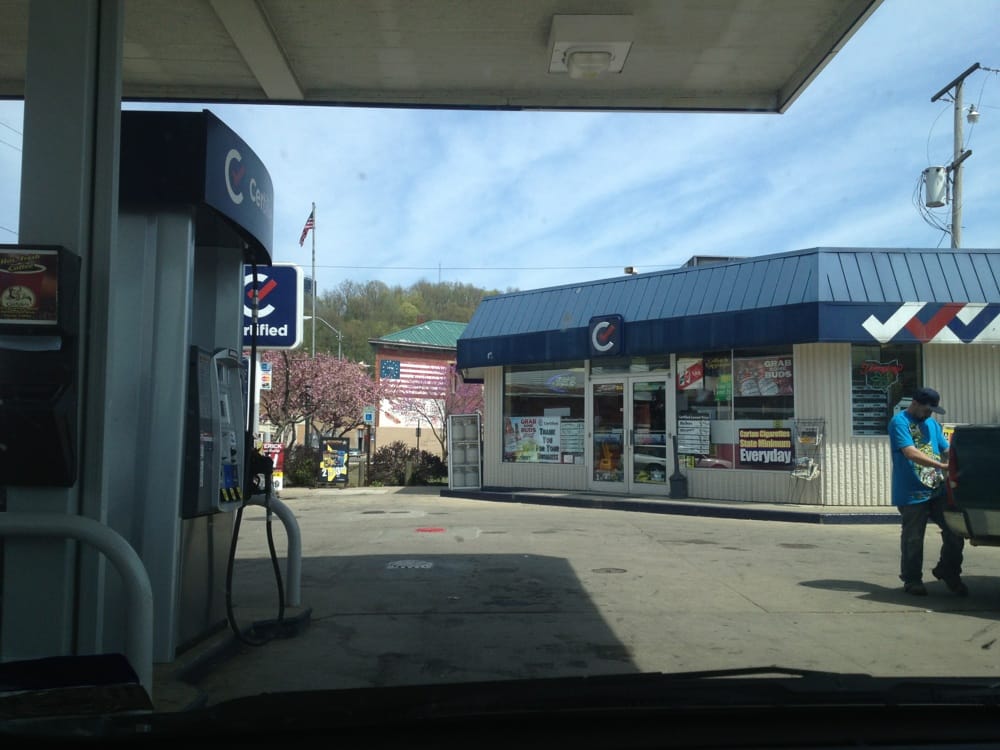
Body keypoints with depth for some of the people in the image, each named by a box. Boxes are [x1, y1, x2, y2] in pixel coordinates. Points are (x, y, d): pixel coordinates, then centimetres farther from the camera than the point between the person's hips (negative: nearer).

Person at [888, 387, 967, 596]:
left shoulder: (932, 424, 18)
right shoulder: (899, 422, -7)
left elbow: (946, 450, 17)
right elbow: (910, 453, -20)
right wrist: (942, 466, -27)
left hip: (937, 490, 7)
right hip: (912, 494, -7)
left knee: (955, 532, 4)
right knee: (913, 540, 2)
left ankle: (948, 572, 21)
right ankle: (912, 580, 15)